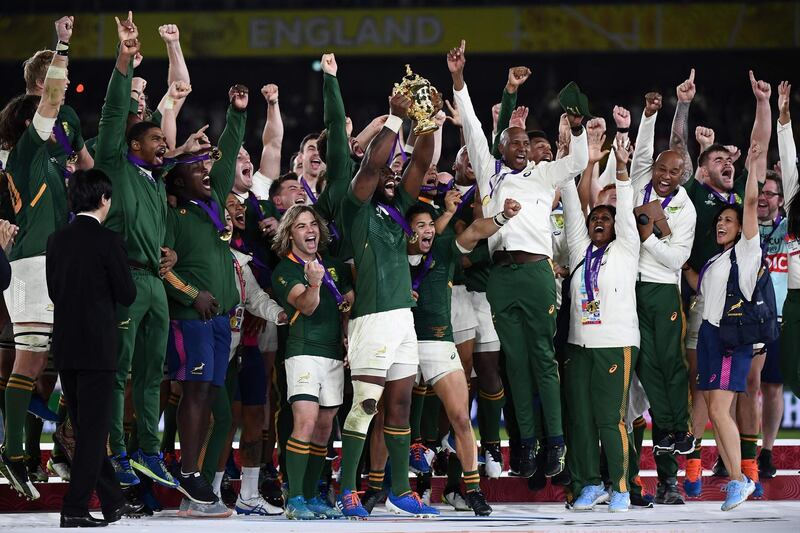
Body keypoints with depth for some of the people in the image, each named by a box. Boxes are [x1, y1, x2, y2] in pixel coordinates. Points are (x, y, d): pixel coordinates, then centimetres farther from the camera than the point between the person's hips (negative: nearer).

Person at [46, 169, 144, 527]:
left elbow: (53, 291, 12)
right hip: (97, 346, -6)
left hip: (64, 346, 6)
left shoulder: (57, 240, 5)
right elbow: (127, 295, -9)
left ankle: (113, 502, 23)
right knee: (94, 429, -1)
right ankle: (75, 508, -5)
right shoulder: (108, 241, -12)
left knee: (86, 429, 13)